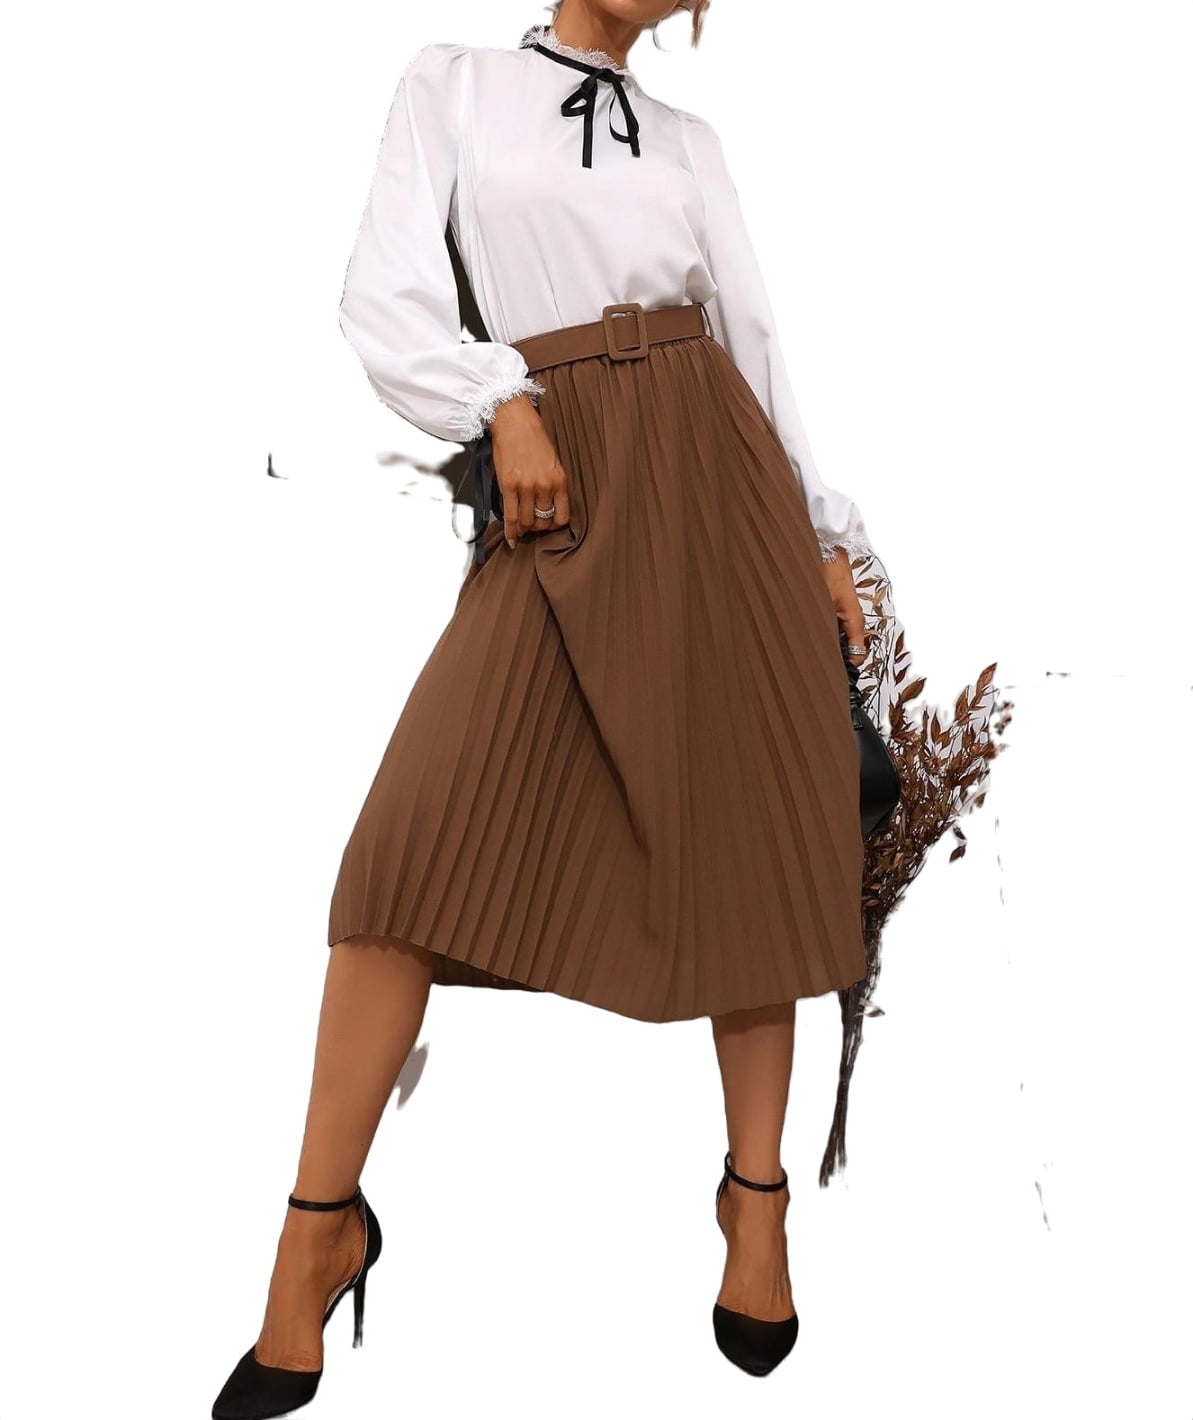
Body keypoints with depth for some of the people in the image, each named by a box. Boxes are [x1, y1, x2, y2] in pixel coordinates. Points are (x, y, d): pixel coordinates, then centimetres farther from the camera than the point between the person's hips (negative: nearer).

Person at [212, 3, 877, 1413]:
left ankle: (756, 1193, 15)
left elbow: (757, 343, 16)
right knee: (422, 829, -15)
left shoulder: (690, 141, 19)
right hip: (563, 491, -3)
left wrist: (824, 536, 11)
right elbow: (386, 302, 1)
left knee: (753, 832, -1)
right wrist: (503, 408, -15)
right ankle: (321, 1226, 0)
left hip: (718, 474, 4)